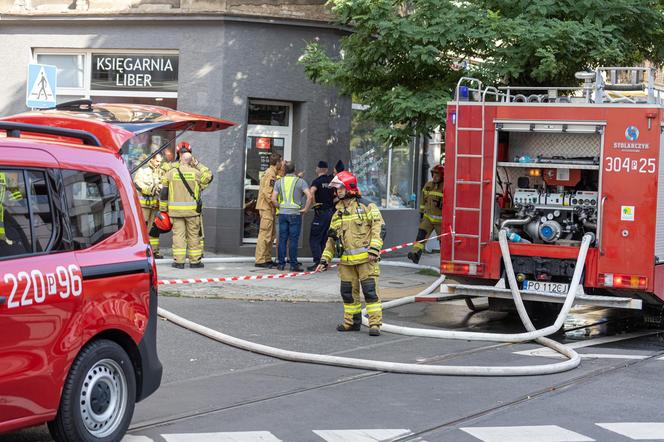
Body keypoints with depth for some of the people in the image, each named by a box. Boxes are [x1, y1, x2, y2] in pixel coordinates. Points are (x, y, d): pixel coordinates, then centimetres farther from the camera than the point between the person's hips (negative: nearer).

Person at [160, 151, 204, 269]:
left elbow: (164, 193, 5)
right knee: (193, 234, 7)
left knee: (178, 234, 4)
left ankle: (179, 261, 0)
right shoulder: (196, 173, -2)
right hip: (192, 209, -1)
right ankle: (195, 261, 11)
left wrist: (163, 209, 12)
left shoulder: (170, 173, 3)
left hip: (176, 209, 1)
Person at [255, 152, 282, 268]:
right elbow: (267, 192, -20)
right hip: (267, 208, -10)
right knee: (265, 234, -10)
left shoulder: (272, 173, 19)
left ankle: (267, 259, 17)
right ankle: (260, 260, -11)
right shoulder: (270, 174, -13)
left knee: (270, 235, 13)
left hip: (268, 208, 10)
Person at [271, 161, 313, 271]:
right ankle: (293, 264, -1)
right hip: (295, 213, -3)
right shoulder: (300, 181, -3)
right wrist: (306, 209, -4)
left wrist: (280, 206, 13)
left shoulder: (279, 182, 6)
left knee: (282, 239, 8)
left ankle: (281, 263, 9)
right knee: (293, 240, -1)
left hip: (282, 213, 3)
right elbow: (309, 197, -14)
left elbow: (273, 199, 0)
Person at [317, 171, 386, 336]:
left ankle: (375, 323, -6)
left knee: (370, 290, -8)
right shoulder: (337, 214, 17)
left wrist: (374, 248, -18)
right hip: (346, 261, 6)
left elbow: (379, 227, -9)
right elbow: (331, 239, 22)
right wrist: (325, 259, 17)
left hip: (365, 258, -6)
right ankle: (352, 322, 22)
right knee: (348, 292, 10)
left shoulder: (366, 207, -3)